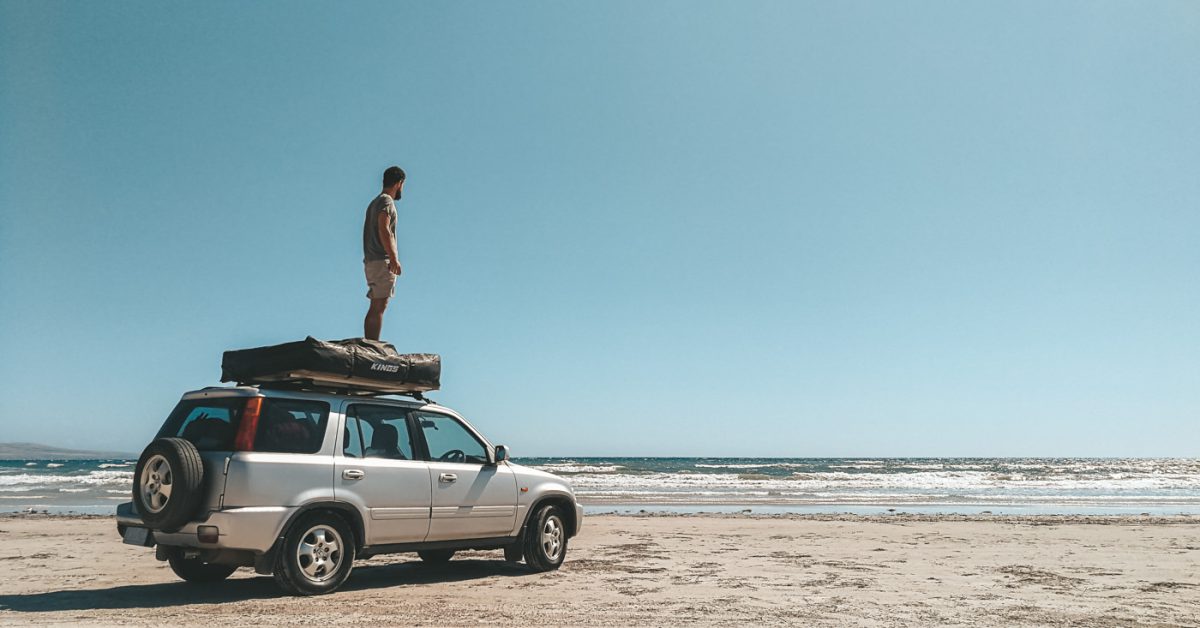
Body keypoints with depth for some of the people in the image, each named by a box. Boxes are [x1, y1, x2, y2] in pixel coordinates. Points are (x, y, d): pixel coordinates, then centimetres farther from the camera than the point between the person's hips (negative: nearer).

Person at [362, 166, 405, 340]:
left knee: (374, 308, 9)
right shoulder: (386, 201, -6)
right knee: (379, 307, -13)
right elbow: (383, 230, -20)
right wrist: (394, 258, -25)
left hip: (371, 261, 10)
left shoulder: (374, 203, 24)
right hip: (382, 261, -10)